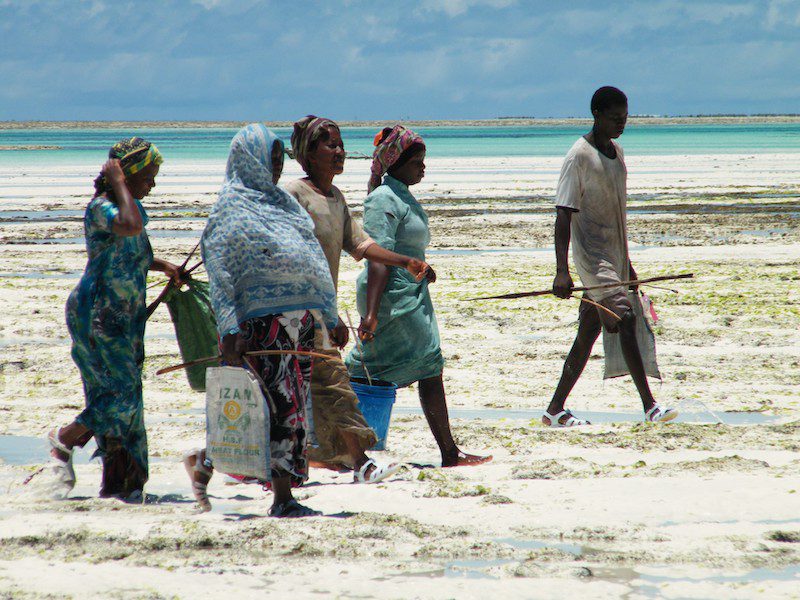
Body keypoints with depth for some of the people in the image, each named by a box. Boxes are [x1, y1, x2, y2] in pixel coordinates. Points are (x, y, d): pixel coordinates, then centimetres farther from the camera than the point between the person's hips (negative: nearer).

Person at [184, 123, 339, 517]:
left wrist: (330, 316, 18)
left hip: (300, 319, 8)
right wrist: (229, 329, -17)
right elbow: (219, 270, -10)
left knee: (293, 410, 6)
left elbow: (313, 264, 23)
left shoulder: (282, 202, 20)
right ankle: (283, 499, -4)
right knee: (284, 407, -10)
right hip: (261, 319, -8)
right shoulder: (232, 205, -4)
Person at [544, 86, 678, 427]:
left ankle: (555, 410, 14)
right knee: (625, 320, -18)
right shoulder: (579, 156, -12)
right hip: (591, 256, -8)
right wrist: (562, 271, -24)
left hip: (613, 257, 8)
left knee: (588, 332, 8)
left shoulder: (616, 152, 13)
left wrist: (626, 263, 26)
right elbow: (564, 215, -16)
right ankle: (649, 405, -19)